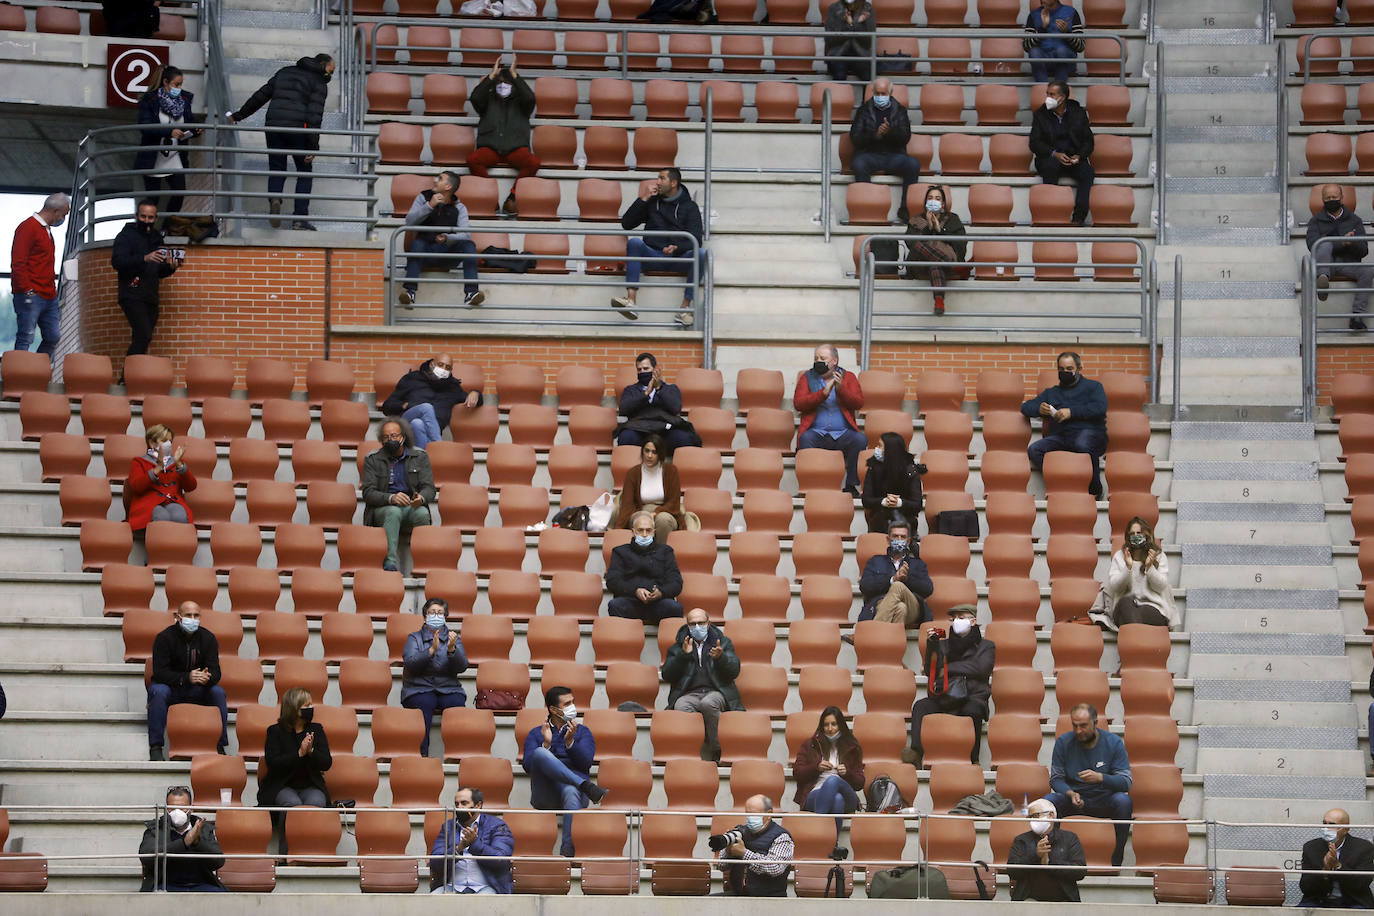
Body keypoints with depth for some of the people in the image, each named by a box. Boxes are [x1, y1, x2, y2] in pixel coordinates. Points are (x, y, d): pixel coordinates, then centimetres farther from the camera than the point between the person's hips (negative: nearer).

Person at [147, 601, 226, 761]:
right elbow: (159, 672, -22)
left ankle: (221, 746, -20)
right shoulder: (165, 637, -13)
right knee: (158, 691, -35)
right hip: (170, 687, -3)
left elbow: (215, 671, -9)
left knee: (218, 692, -24)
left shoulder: (208, 638, -3)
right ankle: (155, 747, -34)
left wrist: (208, 678, -36)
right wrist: (186, 678, -38)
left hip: (196, 691, 3)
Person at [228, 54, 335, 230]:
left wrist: (238, 115, 28)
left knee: (277, 171, 12)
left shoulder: (285, 72, 21)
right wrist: (313, 146, -10)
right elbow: (315, 115, -7)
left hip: (273, 126, 4)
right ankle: (299, 218, -1)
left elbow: (260, 96, 20)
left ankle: (274, 198, -21)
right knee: (304, 172, 10)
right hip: (297, 128, -4)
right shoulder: (319, 83, 4)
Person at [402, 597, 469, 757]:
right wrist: (432, 650, -18)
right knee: (424, 703, -36)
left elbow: (462, 667, 1)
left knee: (457, 704, -32)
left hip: (449, 688, 2)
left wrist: (451, 649, -16)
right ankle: (422, 754, -42)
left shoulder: (453, 639, 18)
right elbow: (410, 663, -6)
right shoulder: (414, 638, 13)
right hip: (419, 688, -2)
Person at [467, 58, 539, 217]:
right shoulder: (489, 100, 21)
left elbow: (529, 98, -5)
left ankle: (511, 198, -22)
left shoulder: (519, 102, 19)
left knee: (534, 162, -33)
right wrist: (492, 76, 1)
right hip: (490, 149, 0)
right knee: (472, 159, -34)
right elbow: (475, 98, -2)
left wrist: (514, 74, -2)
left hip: (516, 149, 0)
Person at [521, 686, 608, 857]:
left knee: (571, 792, -41)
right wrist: (546, 744, -7)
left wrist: (570, 741, -10)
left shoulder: (583, 732, 23)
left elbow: (586, 763, 4)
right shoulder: (536, 734, 23)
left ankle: (568, 854, -55)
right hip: (545, 796, 0)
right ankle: (587, 786, -42)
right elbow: (528, 766, 6)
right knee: (540, 753, -30)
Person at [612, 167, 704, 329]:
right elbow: (626, 224, 10)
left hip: (679, 258, -1)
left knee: (699, 254, -33)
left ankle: (685, 308, -34)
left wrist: (676, 248, -22)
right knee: (634, 243, -30)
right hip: (653, 255, 2)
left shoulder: (689, 207, 9)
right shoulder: (652, 202, 17)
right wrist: (643, 199, 1)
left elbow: (695, 241, -2)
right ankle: (630, 301, -45)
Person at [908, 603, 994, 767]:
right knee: (920, 706, -28)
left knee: (972, 710, -39)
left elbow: (981, 668, -3)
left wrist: (948, 669, -1)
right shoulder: (944, 645, 25)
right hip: (944, 697, 3)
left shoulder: (986, 646, 17)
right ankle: (916, 755, -41)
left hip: (973, 697, -3)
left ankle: (972, 759, -39)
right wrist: (932, 645, 1)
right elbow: (930, 672, 14)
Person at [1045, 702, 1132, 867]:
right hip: (1073, 798, 1)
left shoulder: (1114, 743, -7)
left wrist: (1100, 778, -32)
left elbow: (1126, 782, -12)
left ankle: (1117, 859, -22)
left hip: (1104, 801, -1)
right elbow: (1056, 779, 0)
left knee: (1123, 801, -34)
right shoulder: (1063, 742, -2)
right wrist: (1070, 793, -23)